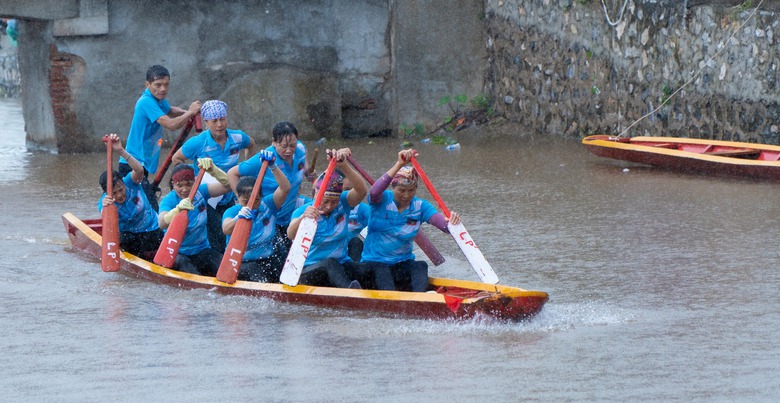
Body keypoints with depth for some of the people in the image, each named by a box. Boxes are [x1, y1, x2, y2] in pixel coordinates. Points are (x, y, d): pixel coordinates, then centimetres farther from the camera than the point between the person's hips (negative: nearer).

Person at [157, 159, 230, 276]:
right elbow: (162, 224, -33)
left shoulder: (200, 192, 0)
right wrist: (178, 209, -52)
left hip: (201, 250, 3)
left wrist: (212, 169, -31)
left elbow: (227, 186, -14)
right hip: (177, 253, -3)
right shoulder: (168, 201, -11)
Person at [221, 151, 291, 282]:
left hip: (268, 260, 5)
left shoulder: (267, 205, -2)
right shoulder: (231, 212, -11)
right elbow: (226, 230, -35)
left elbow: (285, 188, -17)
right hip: (242, 264, -5)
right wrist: (238, 218, -57)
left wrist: (272, 166, -30)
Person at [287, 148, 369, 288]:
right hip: (309, 270, -5)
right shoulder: (302, 211, -5)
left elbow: (362, 190, -18)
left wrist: (343, 166, -34)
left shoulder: (343, 204, 4)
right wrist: (303, 218, -50)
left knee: (358, 273, -28)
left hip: (342, 265, 5)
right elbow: (291, 235, -27)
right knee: (330, 263, -38)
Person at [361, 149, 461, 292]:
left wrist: (450, 222, -39)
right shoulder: (382, 200, -6)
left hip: (403, 262, 3)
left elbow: (444, 224, -12)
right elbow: (375, 191, -32)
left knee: (420, 266, -27)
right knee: (382, 272, -35)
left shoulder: (420, 206, 3)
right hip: (374, 262, -3)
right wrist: (399, 165, -41)